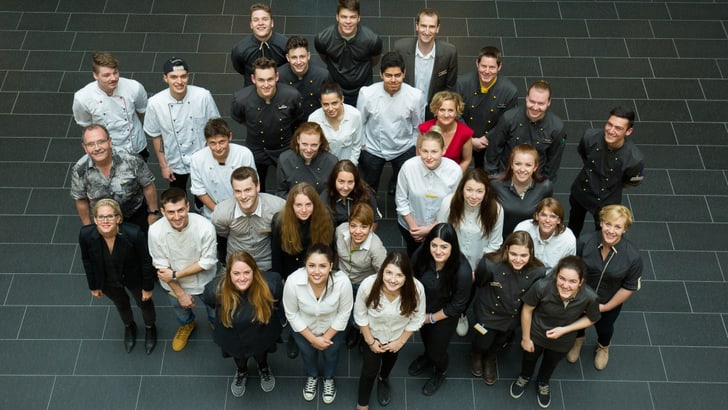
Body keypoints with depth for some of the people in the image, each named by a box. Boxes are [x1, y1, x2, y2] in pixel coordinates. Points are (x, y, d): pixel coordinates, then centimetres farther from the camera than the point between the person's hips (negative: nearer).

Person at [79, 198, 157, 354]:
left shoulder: (134, 233, -38)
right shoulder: (85, 234, -31)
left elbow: (146, 261, -20)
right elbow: (87, 260, -10)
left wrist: (148, 287, -9)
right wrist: (93, 286, 3)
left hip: (134, 278, -2)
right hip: (107, 281, 2)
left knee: (144, 302, 26)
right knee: (121, 304, 31)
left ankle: (150, 328, 61)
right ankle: (129, 327, 65)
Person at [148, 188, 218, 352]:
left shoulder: (205, 227, -34)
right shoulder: (155, 231, -30)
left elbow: (208, 261, -23)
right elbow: (161, 266, -18)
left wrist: (175, 274, -24)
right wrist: (180, 293, -13)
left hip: (205, 281, -1)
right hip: (174, 284, 1)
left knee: (215, 312, 27)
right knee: (180, 310, 32)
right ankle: (187, 325, 67)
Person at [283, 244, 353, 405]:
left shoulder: (342, 282, -38)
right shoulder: (293, 282, -37)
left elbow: (344, 313, -18)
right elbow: (292, 314, -18)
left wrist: (326, 337, -11)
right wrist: (313, 338, -14)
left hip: (333, 328, 0)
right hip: (303, 328, 0)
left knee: (331, 353, 28)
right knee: (307, 353, 29)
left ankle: (329, 378, 63)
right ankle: (312, 376, 64)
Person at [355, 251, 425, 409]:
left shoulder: (417, 289, -38)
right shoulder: (368, 285, -39)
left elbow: (417, 319, -18)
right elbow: (360, 315, -18)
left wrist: (401, 341, -10)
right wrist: (370, 341, -10)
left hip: (398, 335, 2)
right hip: (373, 333, -2)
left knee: (390, 359, 32)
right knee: (370, 370, 8)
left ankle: (383, 379, 67)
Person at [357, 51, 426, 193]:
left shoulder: (416, 96, -21)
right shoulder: (367, 94, -21)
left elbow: (418, 126, -4)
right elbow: (359, 123, -5)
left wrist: (414, 148, 2)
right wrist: (361, 146, 2)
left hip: (404, 150, 0)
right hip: (372, 149, 0)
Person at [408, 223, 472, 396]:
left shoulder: (463, 271, -38)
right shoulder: (421, 254, -31)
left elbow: (458, 305, -22)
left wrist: (432, 317, -13)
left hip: (445, 315, -3)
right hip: (422, 309, 4)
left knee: (437, 349, 17)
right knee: (425, 336, 32)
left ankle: (440, 373, 54)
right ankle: (427, 358, 67)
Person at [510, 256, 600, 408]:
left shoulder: (589, 297, -36)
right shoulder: (542, 287, -40)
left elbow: (591, 319, -13)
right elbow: (527, 310, -21)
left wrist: (564, 329, -24)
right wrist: (526, 338, -10)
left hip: (562, 341, 1)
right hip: (536, 333, -1)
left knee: (550, 364, 33)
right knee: (530, 358, 32)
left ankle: (543, 383, 68)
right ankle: (524, 377, 67)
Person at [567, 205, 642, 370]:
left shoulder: (633, 256, -32)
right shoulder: (585, 242, -31)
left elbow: (629, 287, -17)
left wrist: (606, 307, -11)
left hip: (610, 302, 0)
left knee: (604, 327, 31)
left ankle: (603, 347, 67)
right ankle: (578, 340, 67)